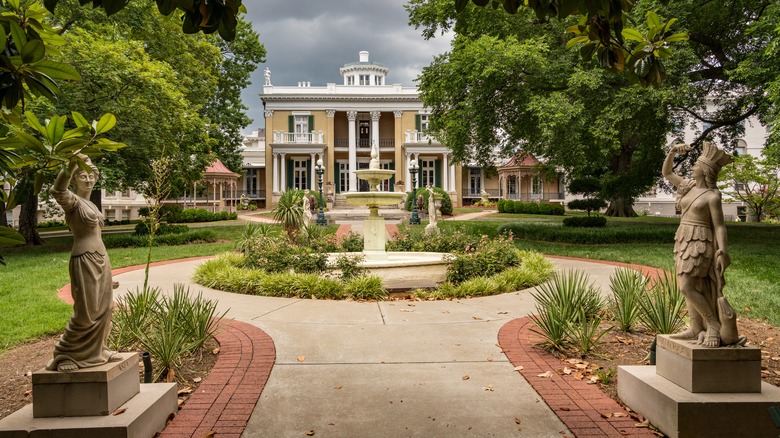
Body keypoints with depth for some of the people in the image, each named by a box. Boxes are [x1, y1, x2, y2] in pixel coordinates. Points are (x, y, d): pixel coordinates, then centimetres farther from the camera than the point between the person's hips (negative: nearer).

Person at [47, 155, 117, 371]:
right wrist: (71, 165, -46)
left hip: (100, 259, 8)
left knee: (102, 309, 13)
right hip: (85, 261, -8)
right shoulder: (73, 201, -10)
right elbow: (57, 190, -33)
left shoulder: (89, 203, 15)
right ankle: (64, 355, 11)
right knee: (86, 312, -4)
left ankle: (95, 351, 27)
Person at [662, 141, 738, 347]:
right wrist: (672, 152, 3)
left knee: (687, 288, -12)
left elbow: (719, 226, -14)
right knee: (692, 287, 10)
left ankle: (714, 325, 1)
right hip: (684, 241, 8)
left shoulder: (712, 196, -12)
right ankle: (696, 329, 17)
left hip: (700, 244, -8)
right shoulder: (688, 186, 8)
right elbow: (666, 173, 18)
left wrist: (723, 252, -21)